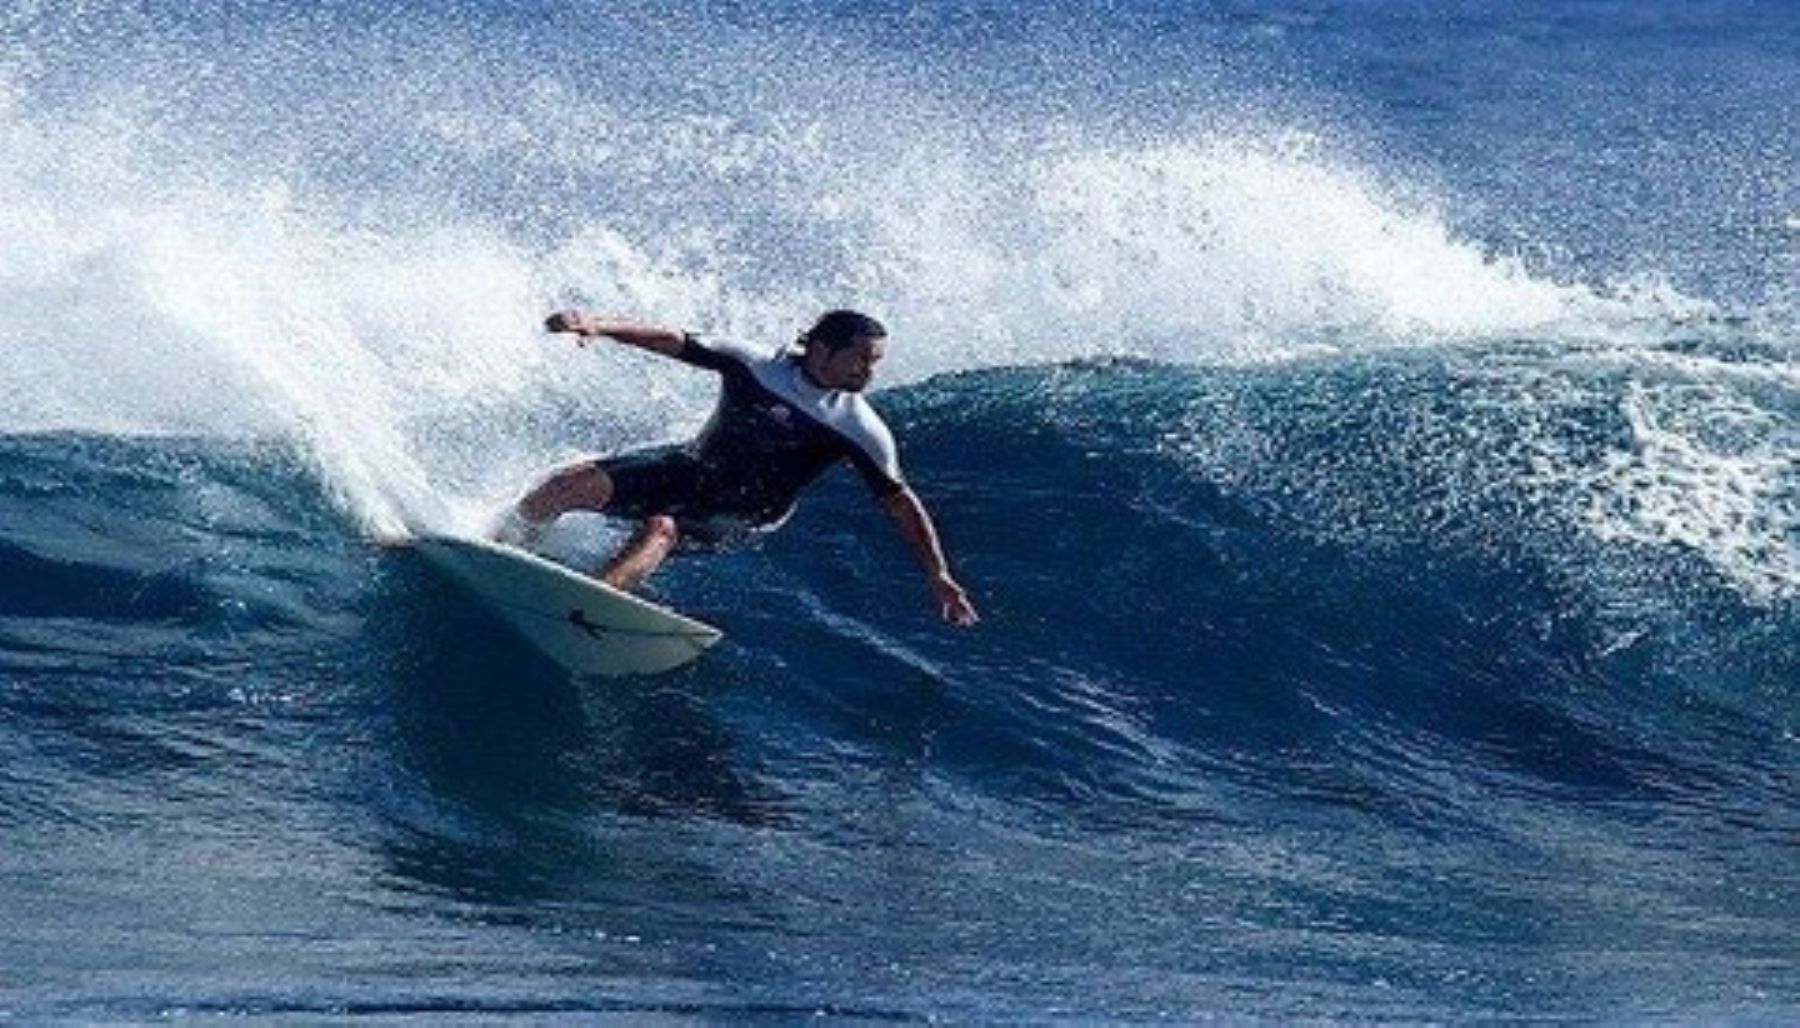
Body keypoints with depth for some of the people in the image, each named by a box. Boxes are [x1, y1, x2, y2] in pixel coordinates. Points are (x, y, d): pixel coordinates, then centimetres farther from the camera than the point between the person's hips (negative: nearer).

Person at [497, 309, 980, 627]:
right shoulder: (757, 367, -13)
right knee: (573, 484, -13)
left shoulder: (860, 429, -14)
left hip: (740, 514, -2)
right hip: (689, 468, 2)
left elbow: (900, 502, -10)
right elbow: (675, 342, -10)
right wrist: (600, 325, -22)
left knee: (661, 529, -34)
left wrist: (938, 574, -14)